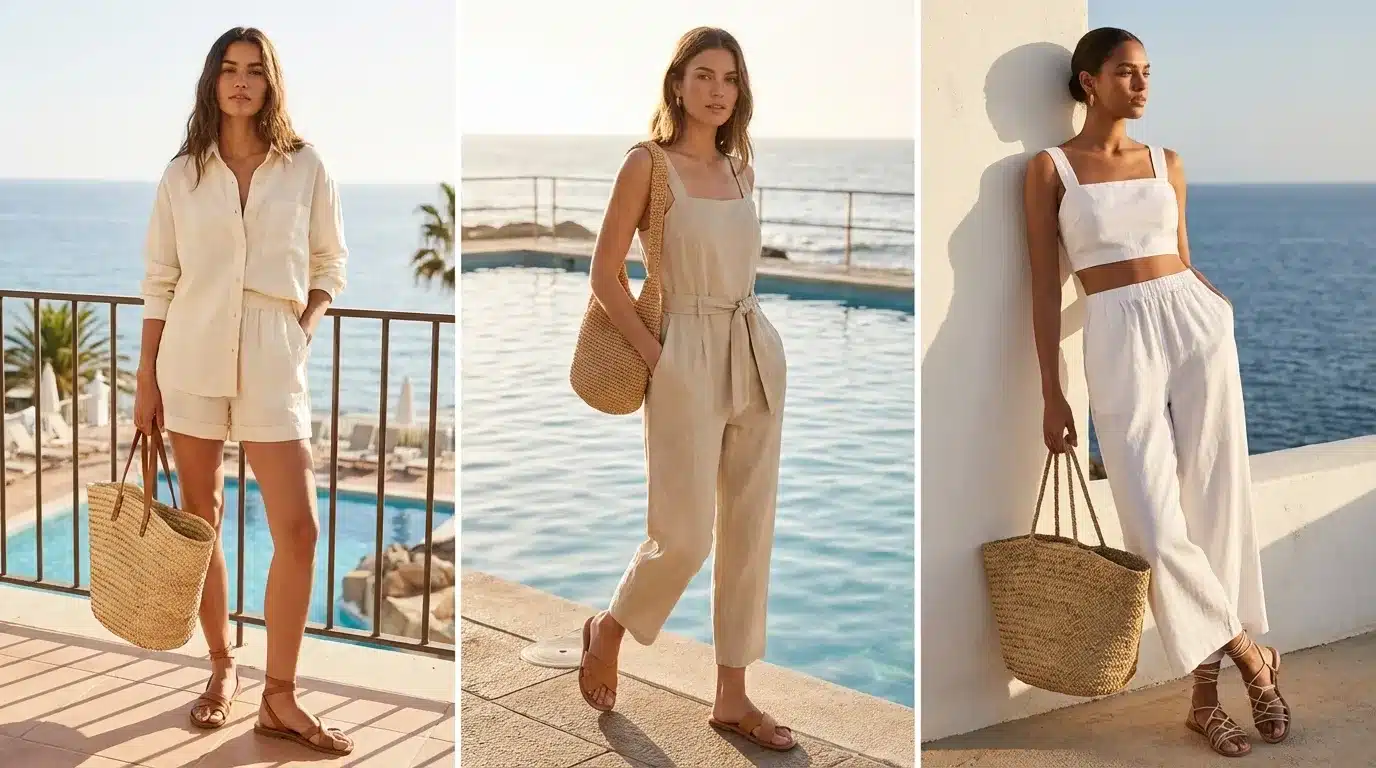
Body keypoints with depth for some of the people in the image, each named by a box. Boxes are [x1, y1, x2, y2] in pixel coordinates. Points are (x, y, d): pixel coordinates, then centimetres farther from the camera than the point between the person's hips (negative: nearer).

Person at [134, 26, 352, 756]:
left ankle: (280, 698, 3)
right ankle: (221, 668, 25)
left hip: (271, 364, -1)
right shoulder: (181, 175, 4)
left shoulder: (305, 167, 2)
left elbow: (330, 264, 10)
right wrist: (146, 380, 3)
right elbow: (158, 282, 5)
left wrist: (303, 332, -5)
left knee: (299, 528, -8)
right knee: (201, 520, 8)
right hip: (191, 361, 1)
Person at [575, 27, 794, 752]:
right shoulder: (647, 163, -7)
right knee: (686, 536, -5)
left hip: (757, 355, 6)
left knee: (749, 529, 7)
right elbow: (604, 275, -8)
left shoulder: (739, 167, 10)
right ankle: (608, 630, 25)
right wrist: (655, 357, -10)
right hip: (688, 361, -6)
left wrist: (744, 346, 11)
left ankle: (732, 696, 17)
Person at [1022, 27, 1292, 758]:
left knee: (1216, 502, 3)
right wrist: (1052, 395, -4)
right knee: (1157, 525, -9)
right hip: (1119, 341, -4)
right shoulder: (1050, 168, 2)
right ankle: (1252, 656, 12)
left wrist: (1223, 307, -4)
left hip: (1193, 324, 4)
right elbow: (1045, 286, 0)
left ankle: (1206, 691, 14)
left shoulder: (1166, 164, 13)